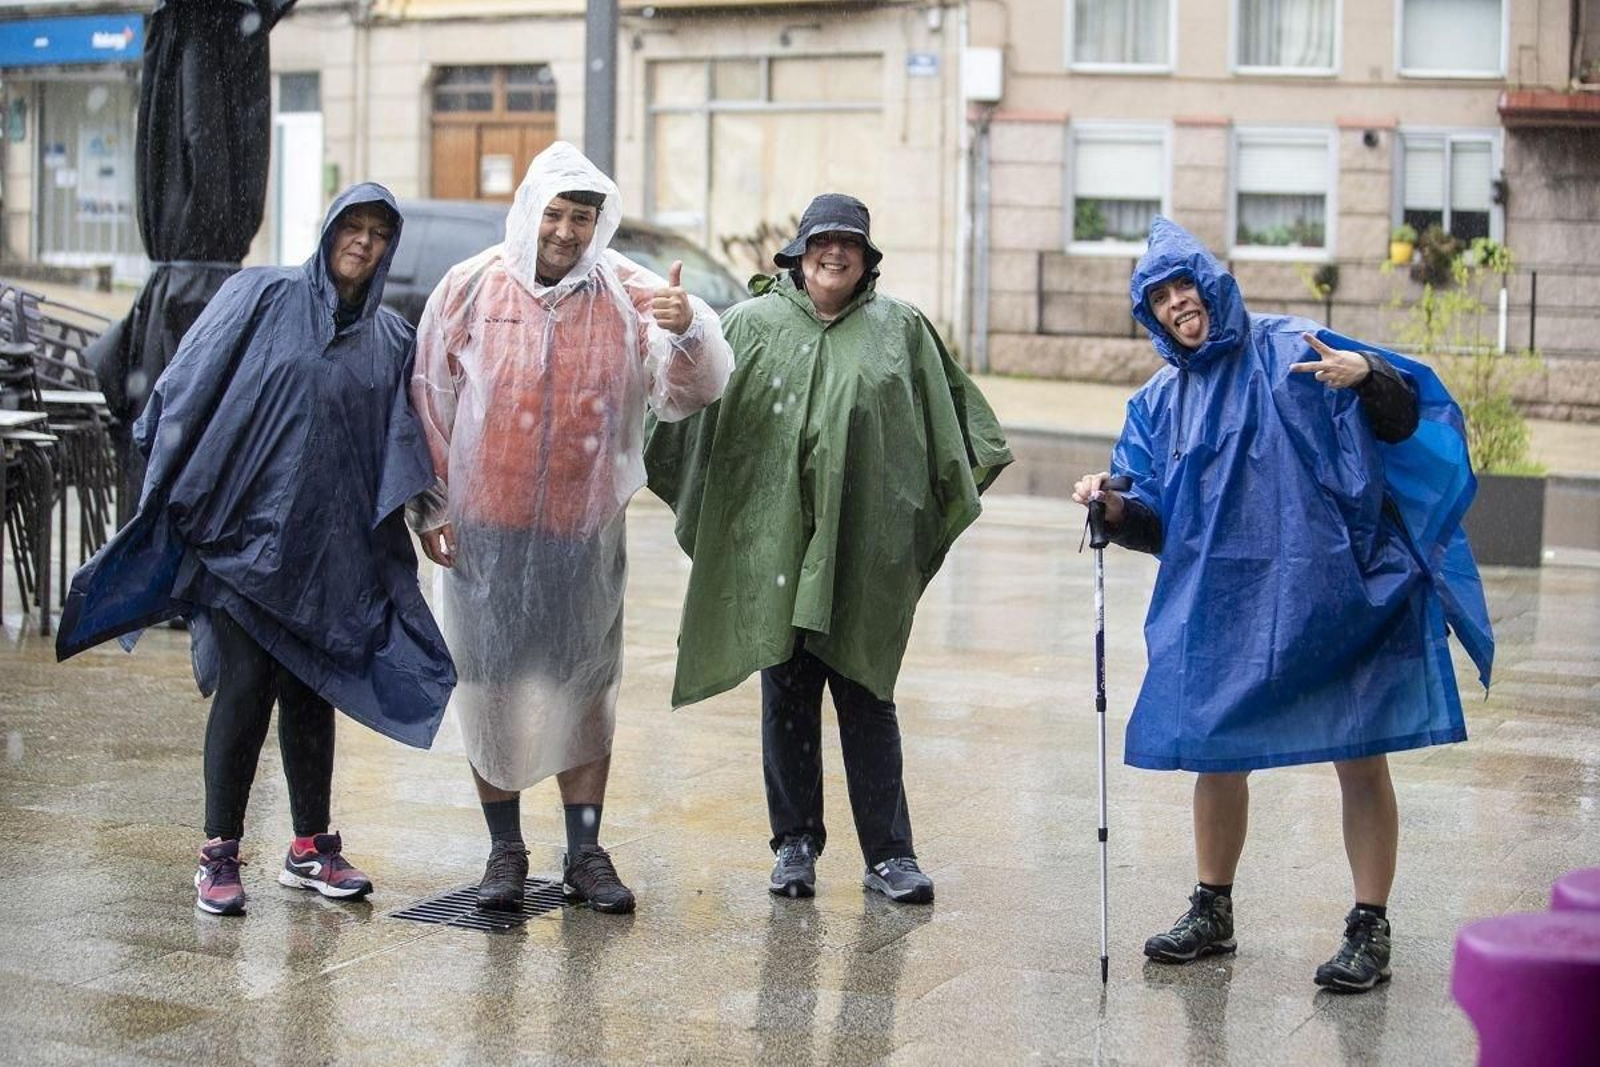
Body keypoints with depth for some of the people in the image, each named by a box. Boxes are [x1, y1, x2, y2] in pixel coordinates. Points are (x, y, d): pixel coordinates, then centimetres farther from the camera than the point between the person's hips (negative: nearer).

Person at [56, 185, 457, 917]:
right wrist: (173, 492, -7)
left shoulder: (390, 342, 11)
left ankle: (310, 849, 18)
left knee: (310, 691, 9)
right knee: (244, 685, -6)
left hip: (331, 547, 4)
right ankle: (219, 854, 1)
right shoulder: (262, 298, 0)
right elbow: (189, 386, -2)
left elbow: (402, 452, 13)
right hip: (249, 525, -4)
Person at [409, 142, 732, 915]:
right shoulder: (471, 289, -2)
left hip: (584, 532, 0)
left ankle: (585, 851, 16)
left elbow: (689, 392, -8)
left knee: (585, 687, 6)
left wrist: (690, 332, -29)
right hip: (484, 530, 0)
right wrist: (431, 509, 3)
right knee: (491, 686, 6)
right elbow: (430, 401, 4)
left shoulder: (630, 298, -2)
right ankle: (504, 849, 17)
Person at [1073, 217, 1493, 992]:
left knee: (1360, 756, -1)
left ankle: (1370, 929, 8)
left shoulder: (1290, 351, -3)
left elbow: (1404, 420, -8)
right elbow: (1156, 522, 9)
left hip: (1330, 595, -5)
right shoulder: (1162, 402, 11)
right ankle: (1212, 912, 29)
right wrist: (1115, 506, -12)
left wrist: (1368, 376, -28)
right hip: (1221, 608, 5)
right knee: (1216, 754, 12)